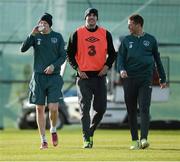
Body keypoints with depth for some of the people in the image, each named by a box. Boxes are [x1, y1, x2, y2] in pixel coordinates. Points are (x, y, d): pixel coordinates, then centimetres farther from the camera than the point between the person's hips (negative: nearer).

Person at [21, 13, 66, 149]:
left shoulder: (58, 37, 4)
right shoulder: (36, 36, 4)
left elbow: (63, 56, 3)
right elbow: (23, 49, -10)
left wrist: (54, 65, -14)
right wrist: (32, 34, -19)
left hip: (54, 76, -1)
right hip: (38, 76, 1)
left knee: (53, 108, -12)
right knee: (39, 109, 0)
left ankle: (53, 129, 19)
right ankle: (43, 140, 9)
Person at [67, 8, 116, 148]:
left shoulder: (105, 34, 7)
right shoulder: (77, 34, 2)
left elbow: (112, 53, 13)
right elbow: (70, 54, 5)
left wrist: (107, 65, -4)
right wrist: (77, 69, -7)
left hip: (100, 75, 2)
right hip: (84, 76, -2)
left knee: (101, 108, 2)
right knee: (85, 108, -7)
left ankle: (90, 131, 26)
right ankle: (86, 139, -6)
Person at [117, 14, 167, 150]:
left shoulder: (150, 40, 9)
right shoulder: (126, 40, 12)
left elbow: (157, 59, 16)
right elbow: (120, 57, 6)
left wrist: (162, 79, 18)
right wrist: (121, 69, -16)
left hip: (146, 79, -2)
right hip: (129, 79, 2)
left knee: (144, 109, -13)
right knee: (131, 111, 5)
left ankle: (144, 139, -20)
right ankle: (135, 140, 13)